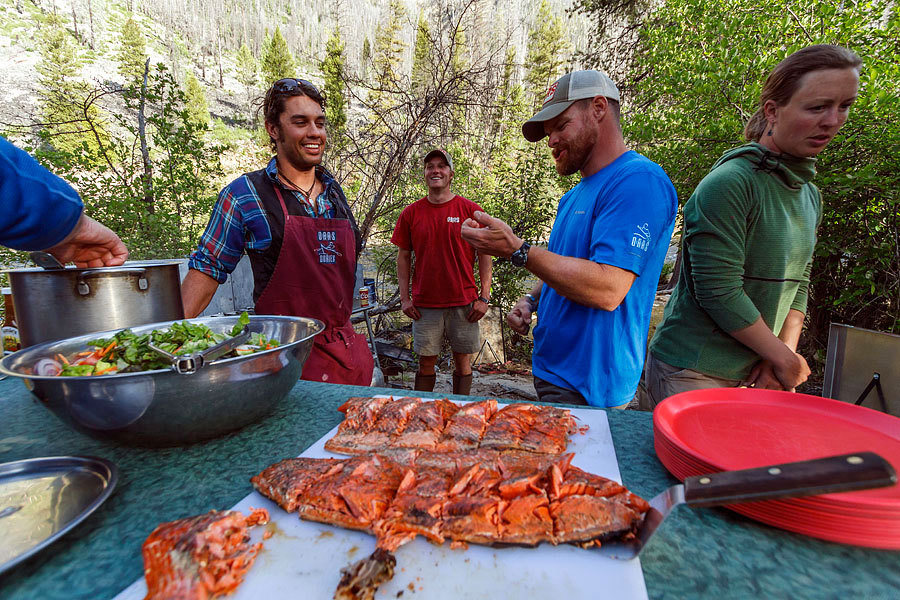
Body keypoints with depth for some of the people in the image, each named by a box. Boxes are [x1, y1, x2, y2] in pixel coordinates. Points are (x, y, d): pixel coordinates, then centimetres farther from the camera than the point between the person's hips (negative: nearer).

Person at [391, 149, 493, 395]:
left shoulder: (470, 210, 0)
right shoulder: (411, 213, 4)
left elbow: (484, 255, 1)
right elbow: (403, 257, 8)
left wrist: (484, 297, -5)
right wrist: (404, 298, 2)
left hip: (464, 302, -1)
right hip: (425, 304, 1)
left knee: (462, 361, 9)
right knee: (426, 361, 8)